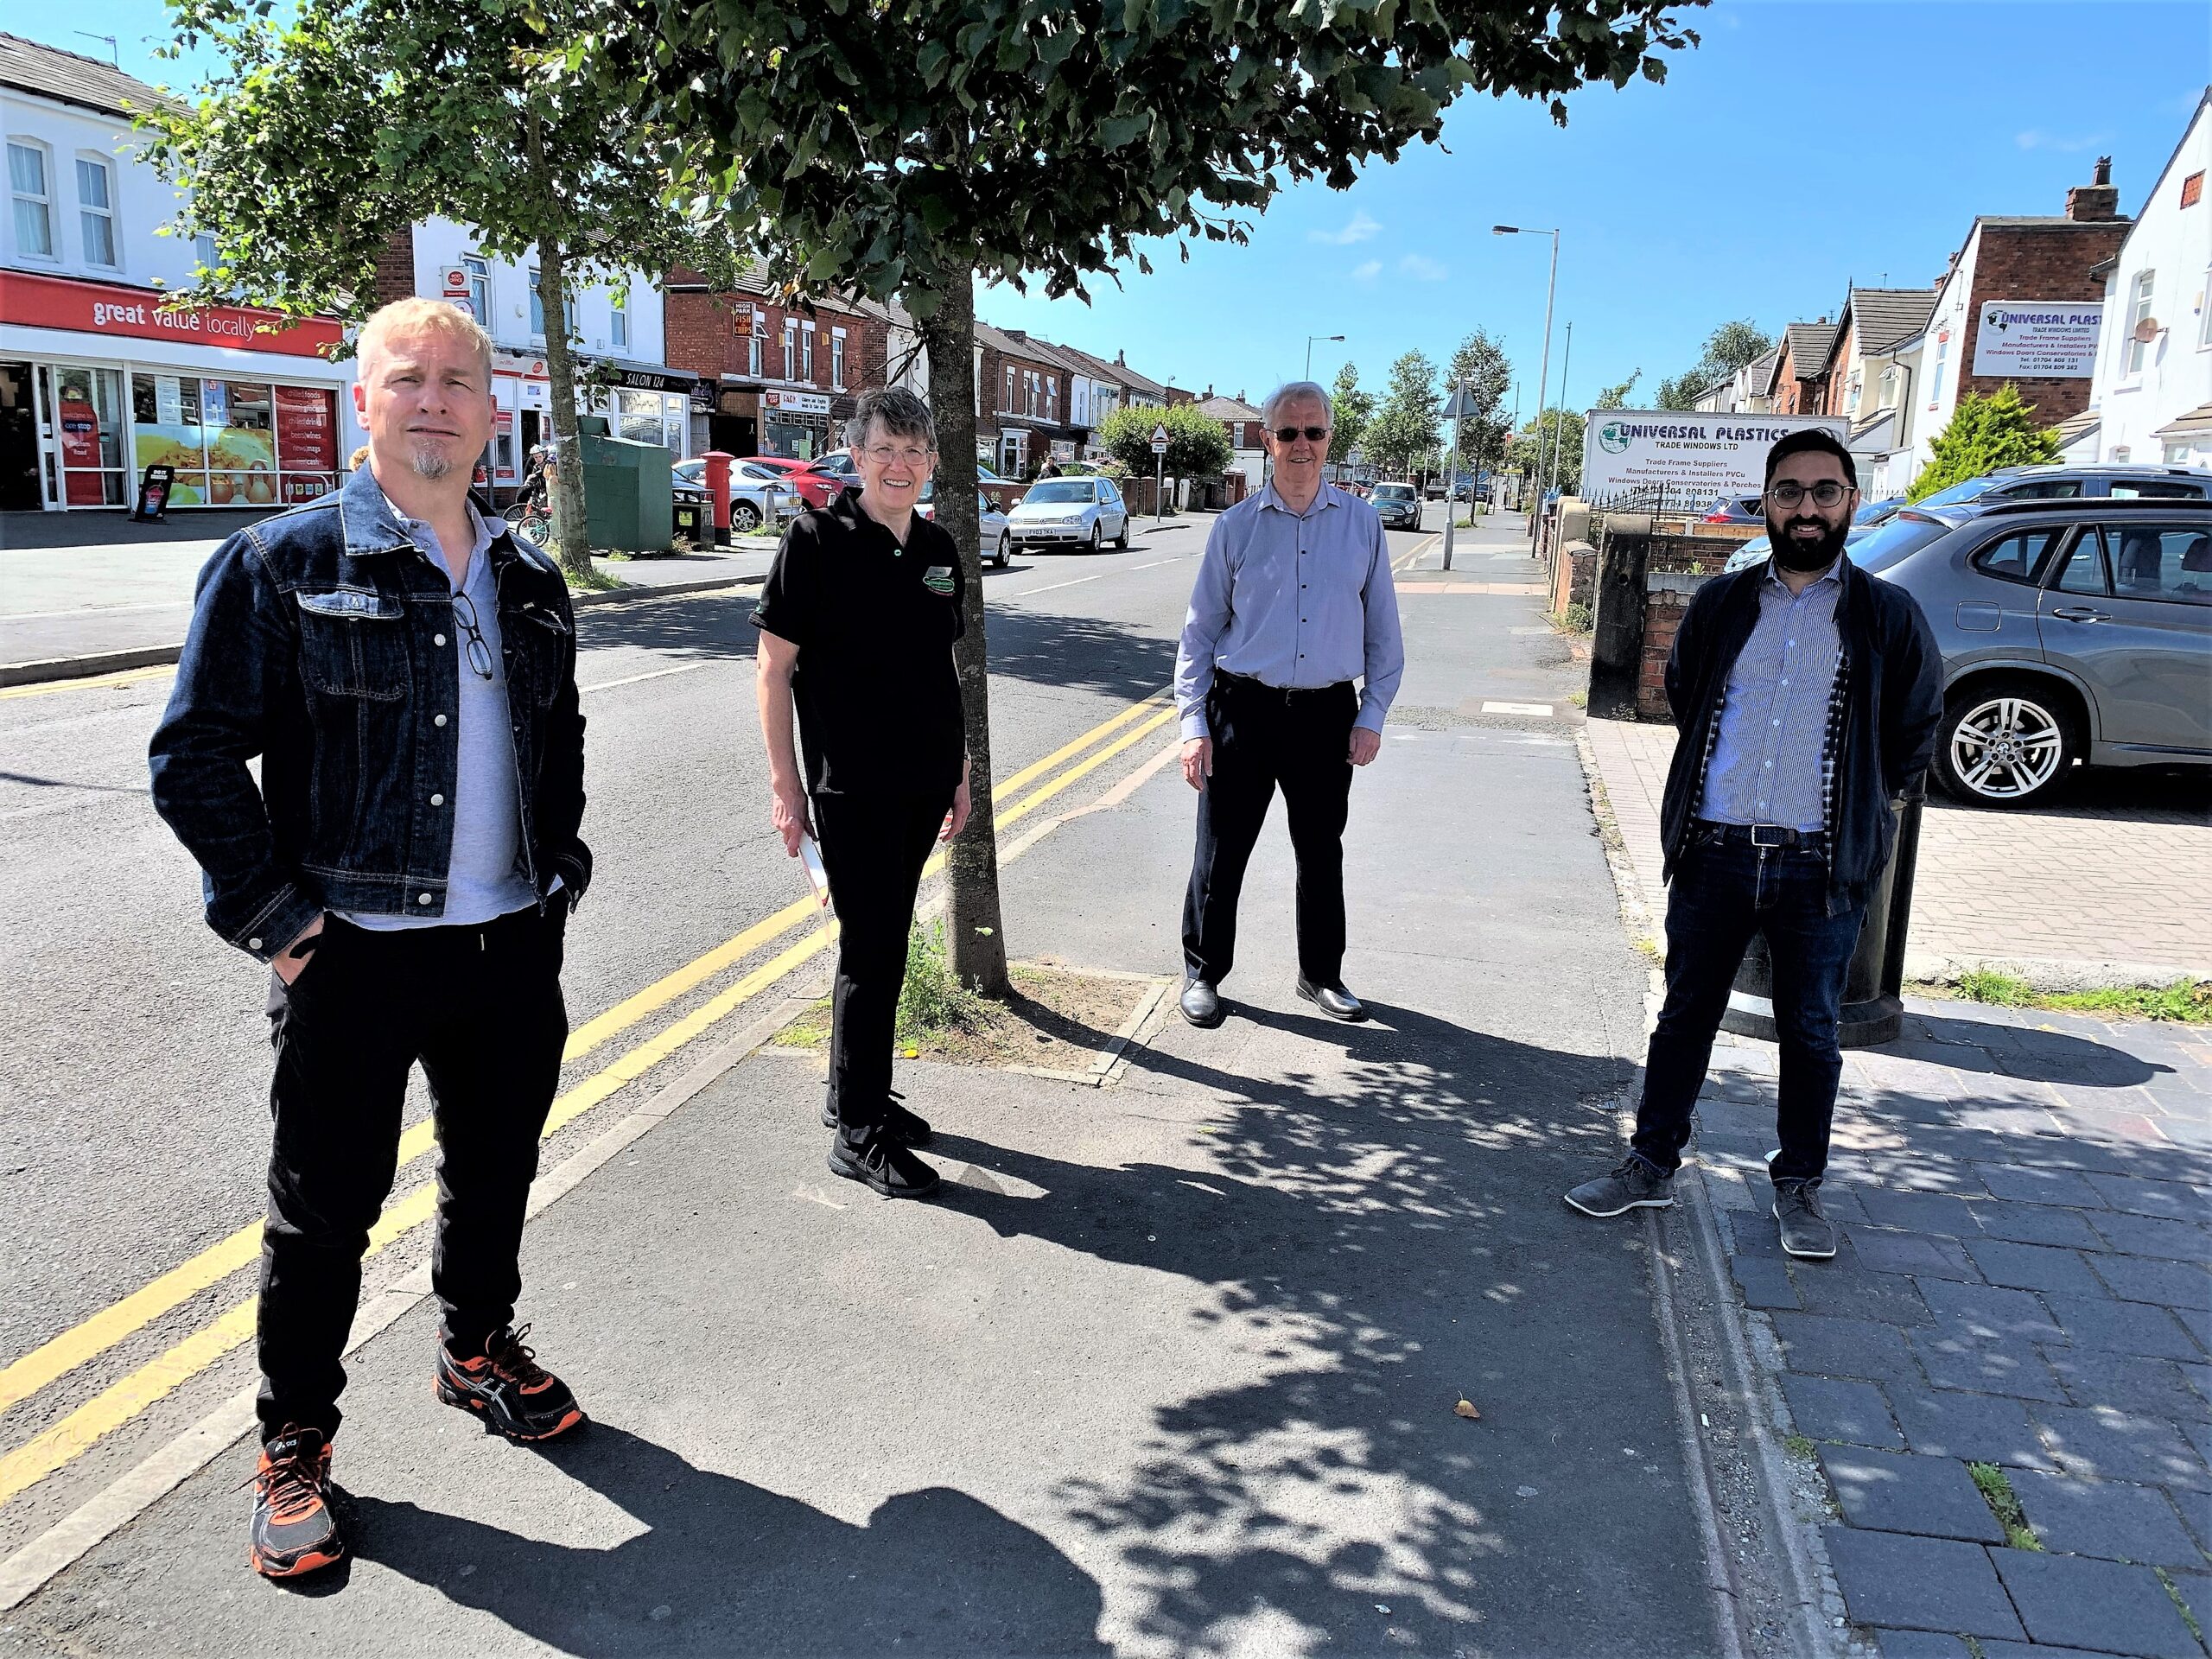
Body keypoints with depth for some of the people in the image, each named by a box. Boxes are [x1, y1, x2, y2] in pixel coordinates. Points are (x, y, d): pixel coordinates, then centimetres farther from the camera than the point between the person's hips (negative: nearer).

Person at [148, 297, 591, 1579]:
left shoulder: (529, 583, 9)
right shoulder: (282, 563, -7)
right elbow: (195, 757, -8)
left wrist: (557, 871, 12)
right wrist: (276, 920, -12)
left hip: (514, 945, 5)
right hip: (355, 952, -4)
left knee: (496, 1176, 19)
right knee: (326, 1210, 8)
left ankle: (480, 1350, 43)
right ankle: (295, 1446, 27)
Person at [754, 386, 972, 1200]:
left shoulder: (937, 549, 9)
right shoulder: (816, 541, -9)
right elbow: (774, 667, -9)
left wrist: (958, 770, 16)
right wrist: (784, 783, -12)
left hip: (922, 784, 6)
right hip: (850, 788, -6)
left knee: (881, 946, 16)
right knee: (872, 950, -3)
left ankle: (854, 1092, 32)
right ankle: (857, 1133, 10)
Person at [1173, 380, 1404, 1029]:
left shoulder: (1361, 524, 3)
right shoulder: (1236, 526, 0)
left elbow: (1383, 631, 7)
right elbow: (1200, 630, 2)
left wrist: (1372, 715, 0)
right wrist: (1194, 723, -5)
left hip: (1327, 713, 1)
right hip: (1243, 709, -1)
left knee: (1322, 852, 14)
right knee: (1221, 851, 5)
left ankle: (1321, 975, 32)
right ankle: (1202, 973, 23)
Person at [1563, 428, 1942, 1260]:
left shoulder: (1889, 616, 1)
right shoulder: (1719, 605, 6)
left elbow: (1915, 732, 11)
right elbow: (1681, 699, 20)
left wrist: (1859, 811, 10)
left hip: (1821, 866, -1)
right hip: (1713, 854, 2)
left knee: (1811, 1034, 9)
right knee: (1685, 1015, 11)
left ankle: (1798, 1187, 25)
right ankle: (1651, 1165, 24)